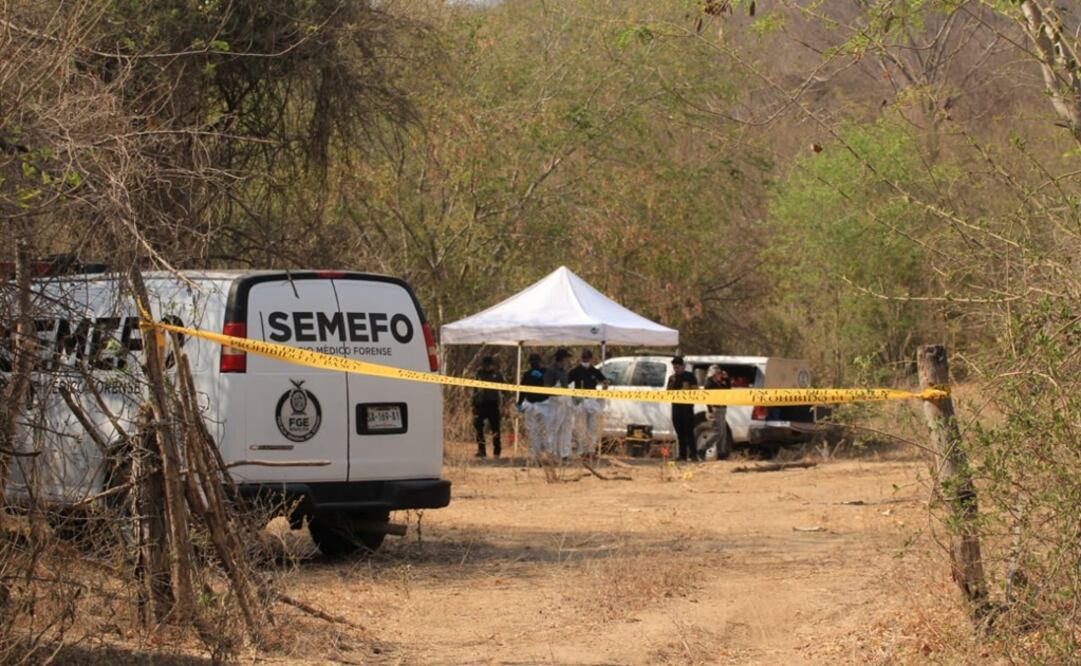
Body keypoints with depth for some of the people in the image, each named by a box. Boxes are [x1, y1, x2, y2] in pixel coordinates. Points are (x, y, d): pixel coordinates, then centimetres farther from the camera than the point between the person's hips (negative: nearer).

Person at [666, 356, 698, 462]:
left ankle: (693, 454, -11)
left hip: (687, 406, -5)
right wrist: (672, 382, -5)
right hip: (676, 406, 5)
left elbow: (695, 389, -2)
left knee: (689, 431, -10)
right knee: (680, 432, 5)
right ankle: (682, 455, 8)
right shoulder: (672, 378, 15)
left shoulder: (689, 376, 1)